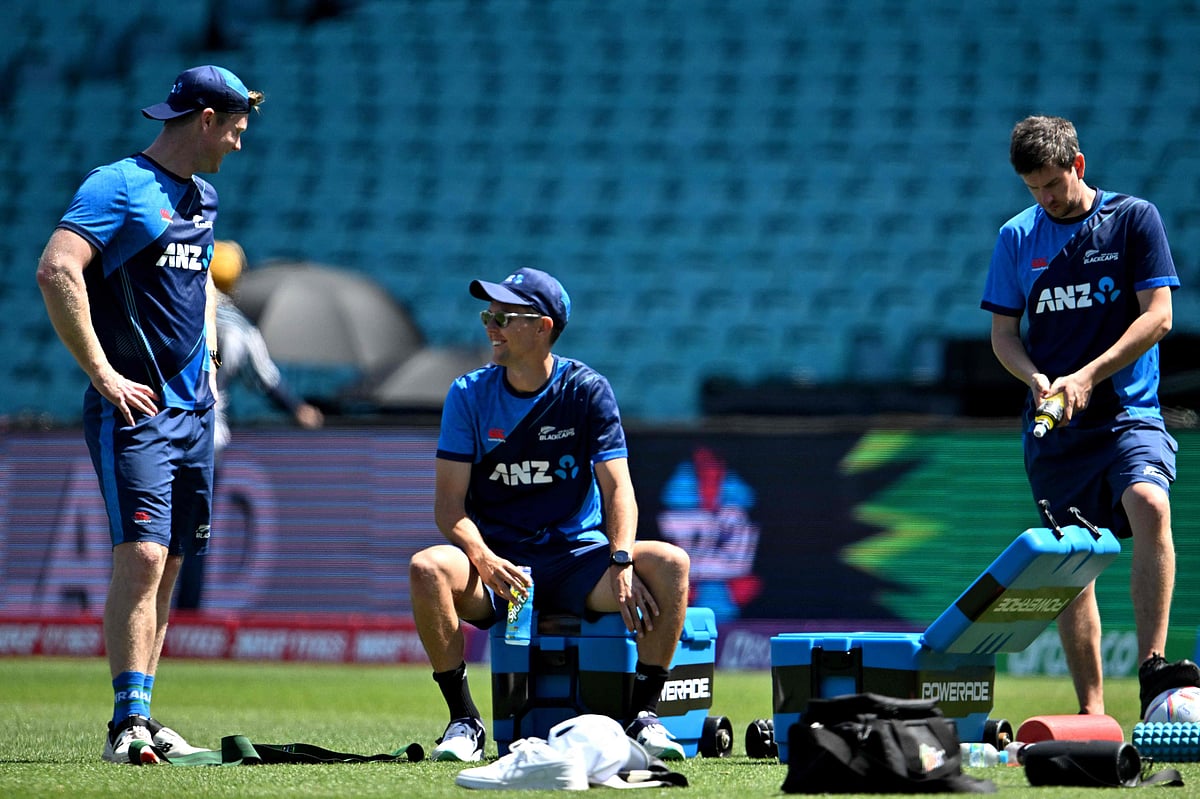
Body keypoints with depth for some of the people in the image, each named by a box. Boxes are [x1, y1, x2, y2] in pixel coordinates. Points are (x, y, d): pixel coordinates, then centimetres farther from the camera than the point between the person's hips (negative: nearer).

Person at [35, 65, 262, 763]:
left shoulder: (203, 197, 17)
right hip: (135, 410, -8)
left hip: (194, 410, 8)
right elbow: (57, 271, -22)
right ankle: (128, 721, -18)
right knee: (143, 556, -17)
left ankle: (142, 720, 13)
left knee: (170, 563, 8)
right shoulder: (119, 186, -10)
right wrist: (102, 374, -22)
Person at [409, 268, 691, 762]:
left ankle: (642, 713, -17)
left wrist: (621, 562, -27)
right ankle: (463, 720, -21)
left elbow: (617, 487, -8)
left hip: (578, 556, 0)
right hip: (493, 559, 0)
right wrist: (482, 558, -26)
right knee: (426, 568, -32)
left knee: (670, 563, -27)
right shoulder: (469, 395, 1)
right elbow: (449, 503, -4)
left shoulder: (588, 391, -1)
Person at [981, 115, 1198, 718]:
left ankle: (1152, 667, -32)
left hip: (1129, 412, -3)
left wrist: (1087, 378, -15)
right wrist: (1036, 379, -8)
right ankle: (1091, 710, 8)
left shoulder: (1133, 219, 1)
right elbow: (1003, 333, 13)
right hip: (1053, 422, 3)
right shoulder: (1017, 237, 10)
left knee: (1149, 503, -30)